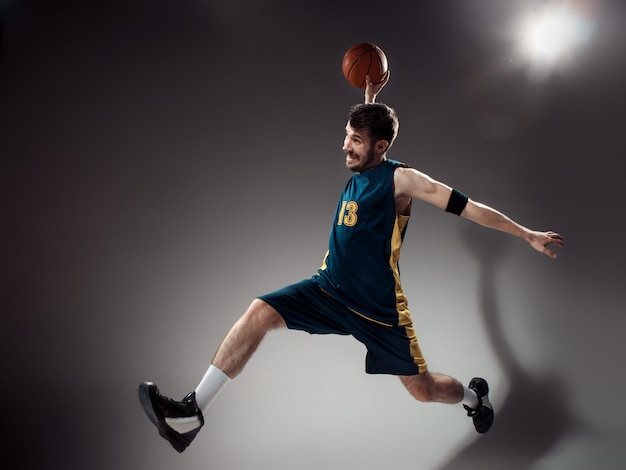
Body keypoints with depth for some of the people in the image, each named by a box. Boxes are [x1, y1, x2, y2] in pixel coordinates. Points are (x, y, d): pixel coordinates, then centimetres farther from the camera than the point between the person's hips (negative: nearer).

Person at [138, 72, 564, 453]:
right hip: (330, 291, 6)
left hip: (378, 308, -6)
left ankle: (474, 394, 44)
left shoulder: (400, 178, -13)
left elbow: (467, 207, -13)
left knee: (423, 389, 6)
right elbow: (370, 126, 32)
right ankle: (192, 413, -16)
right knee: (260, 312, -15)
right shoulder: (359, 171, 7)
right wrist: (370, 97, 29)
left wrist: (528, 235, -12)